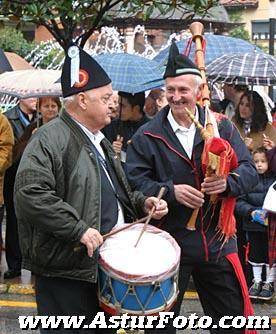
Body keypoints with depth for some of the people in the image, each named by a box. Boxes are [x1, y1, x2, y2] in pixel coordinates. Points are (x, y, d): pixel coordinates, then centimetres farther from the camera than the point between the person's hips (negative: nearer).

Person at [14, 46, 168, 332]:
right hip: (66, 272, -9)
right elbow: (29, 193, -25)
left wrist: (142, 203, 9)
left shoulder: (98, 141, 19)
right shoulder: (50, 139, -13)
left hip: (105, 267, 9)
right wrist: (79, 229, -25)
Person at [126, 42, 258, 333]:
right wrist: (171, 192, -21)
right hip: (168, 241, -1)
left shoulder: (221, 126, 3)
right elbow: (134, 182, -6)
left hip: (216, 241, 1)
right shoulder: (147, 136, -1)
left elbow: (249, 170, 0)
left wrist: (227, 183, -22)